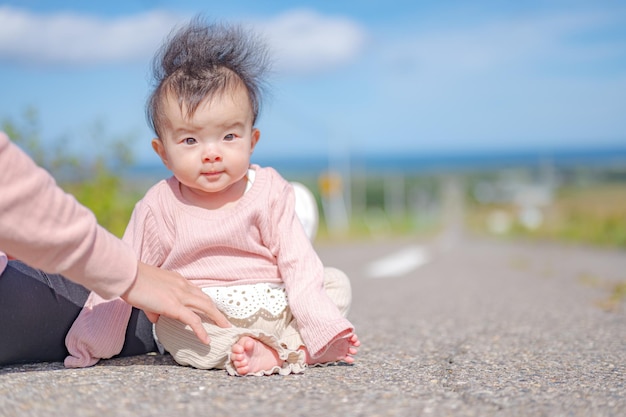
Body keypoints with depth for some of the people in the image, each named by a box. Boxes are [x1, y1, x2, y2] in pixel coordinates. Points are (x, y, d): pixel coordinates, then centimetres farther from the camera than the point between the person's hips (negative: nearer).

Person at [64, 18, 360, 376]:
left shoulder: (269, 191, -1)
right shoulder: (160, 207, -3)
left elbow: (298, 262, -4)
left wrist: (327, 328, -14)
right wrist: (91, 344, 2)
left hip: (275, 308, 2)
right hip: (200, 317, -2)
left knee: (337, 283, -11)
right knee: (169, 319, -28)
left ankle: (286, 348, -29)